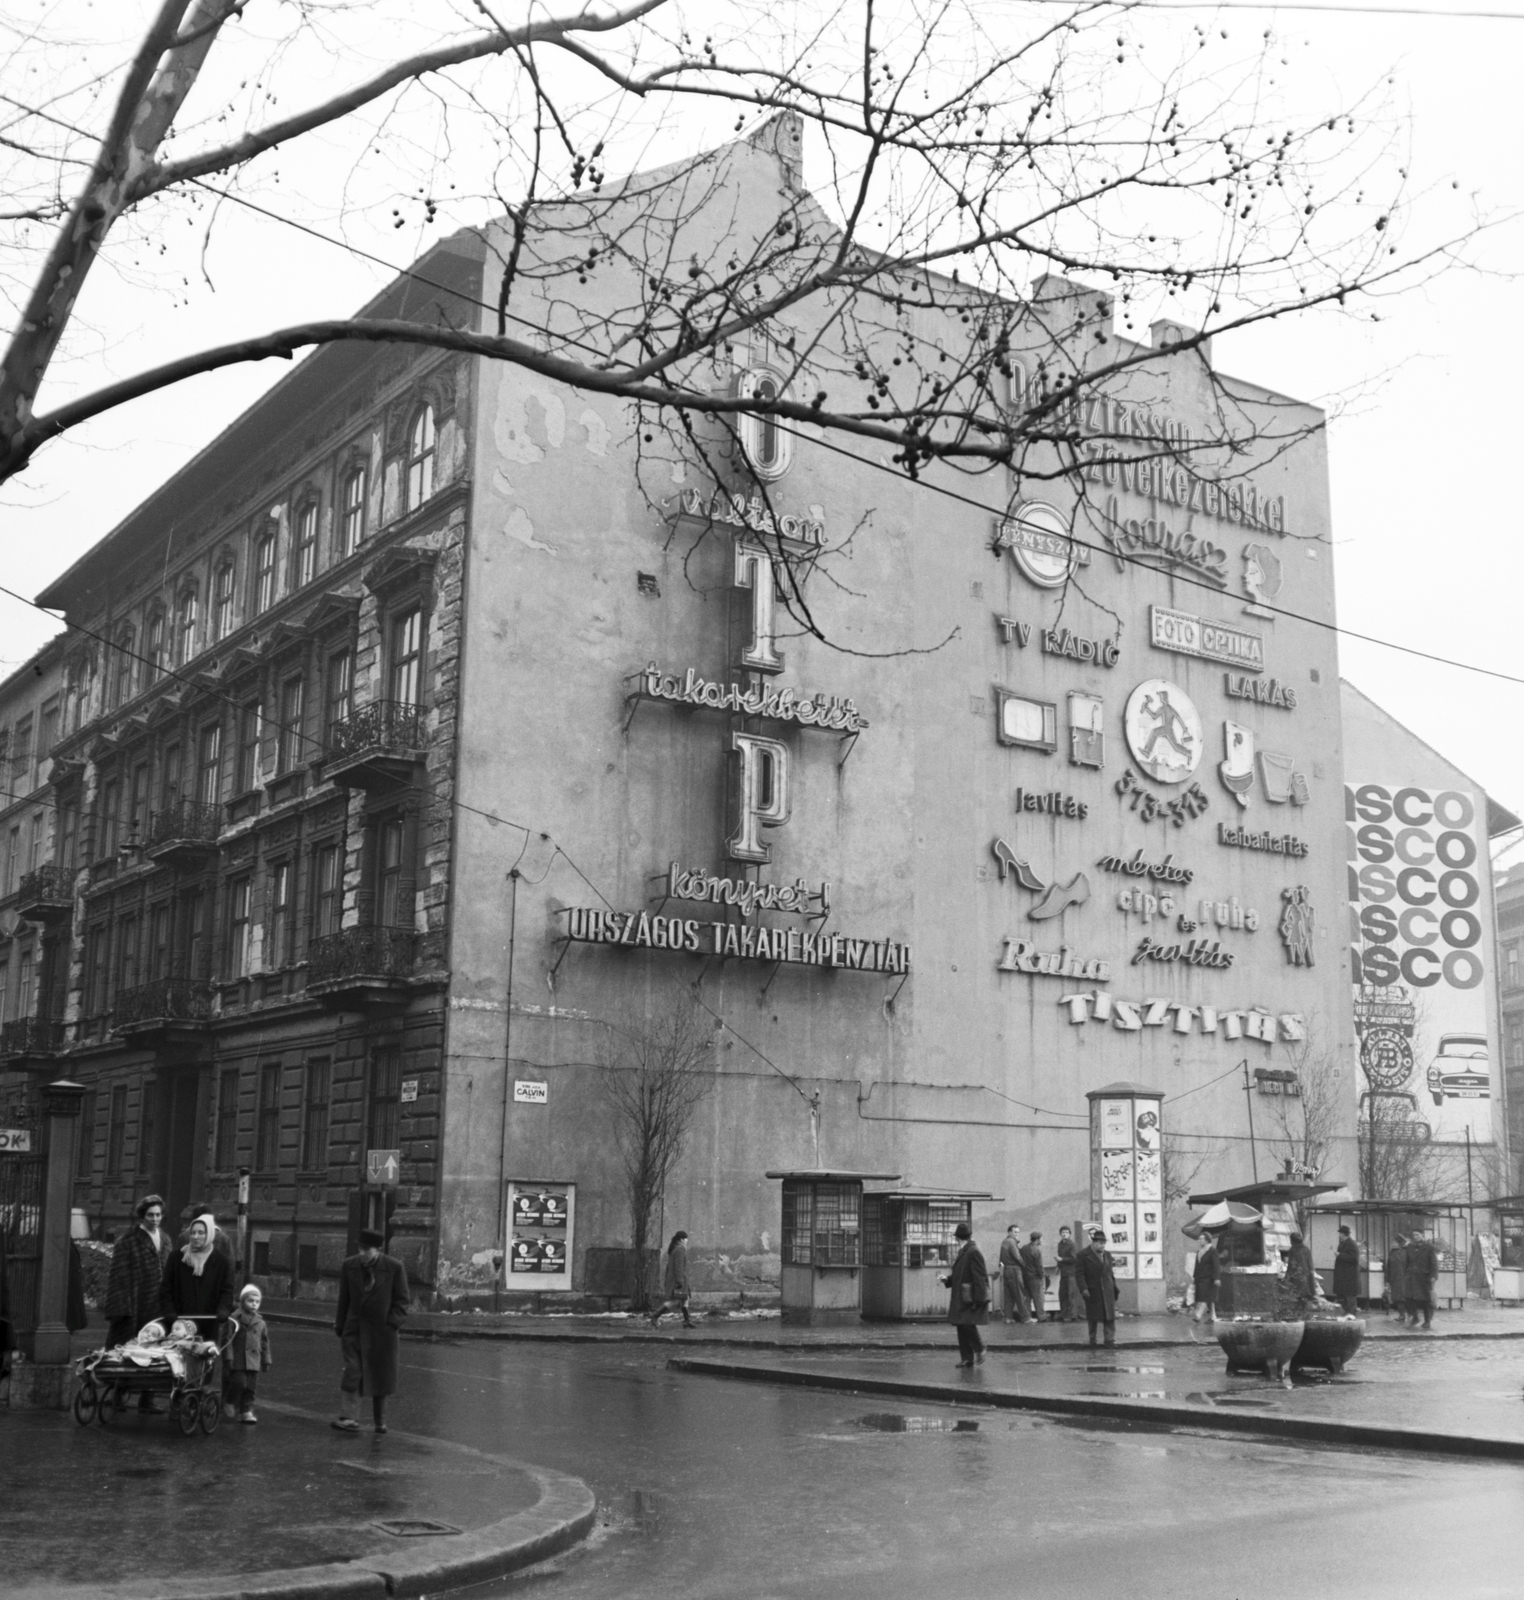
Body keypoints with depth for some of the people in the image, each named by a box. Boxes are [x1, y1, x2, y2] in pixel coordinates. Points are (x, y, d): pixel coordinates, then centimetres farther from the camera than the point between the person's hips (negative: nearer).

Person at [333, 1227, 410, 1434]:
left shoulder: (394, 1267, -6)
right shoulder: (349, 1267, 0)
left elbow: (401, 1300, 0)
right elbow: (343, 1300, 7)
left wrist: (393, 1325, -10)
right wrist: (340, 1330, 5)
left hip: (382, 1330, -1)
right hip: (355, 1329, 1)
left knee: (380, 1376, 7)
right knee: (352, 1372, -11)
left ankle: (380, 1421, 19)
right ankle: (347, 1417, -12)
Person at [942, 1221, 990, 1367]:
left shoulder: (974, 1252, -14)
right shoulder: (962, 1252, 15)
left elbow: (980, 1277, -18)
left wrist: (979, 1299, -21)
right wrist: (947, 1278, 5)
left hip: (971, 1297, -9)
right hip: (961, 1297, 9)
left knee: (968, 1325, -11)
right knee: (961, 1327, 7)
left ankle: (979, 1350, 11)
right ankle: (966, 1358, 12)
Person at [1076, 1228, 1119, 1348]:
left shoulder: (1107, 1254, 11)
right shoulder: (1083, 1255, -7)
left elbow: (1110, 1272, 14)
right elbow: (1080, 1274, -11)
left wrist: (1114, 1287, 10)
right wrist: (1083, 1288, -21)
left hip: (1108, 1292, 4)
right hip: (1093, 1292, -4)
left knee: (1110, 1317, -2)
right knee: (1093, 1318, 7)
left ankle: (1110, 1340, 2)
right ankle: (1092, 1341, 18)